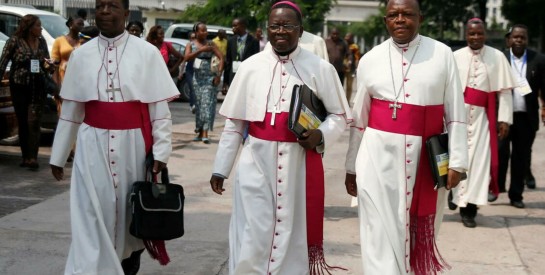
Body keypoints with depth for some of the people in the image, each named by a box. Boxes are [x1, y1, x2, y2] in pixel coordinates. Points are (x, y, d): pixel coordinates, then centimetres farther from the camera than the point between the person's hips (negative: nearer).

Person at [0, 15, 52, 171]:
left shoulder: (41, 42, 5)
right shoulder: (15, 41, -6)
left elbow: (47, 62, 16)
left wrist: (48, 66, -7)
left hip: (38, 88, 2)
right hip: (19, 87, -1)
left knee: (34, 122, -8)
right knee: (22, 123, 7)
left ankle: (33, 158, -10)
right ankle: (26, 157, 17)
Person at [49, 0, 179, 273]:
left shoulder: (147, 53, -4)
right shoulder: (81, 55, 4)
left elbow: (160, 107, -3)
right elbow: (70, 110, 9)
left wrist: (161, 151, -9)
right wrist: (58, 155, 11)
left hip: (133, 143, -1)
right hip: (93, 145, 1)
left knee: (133, 211, 14)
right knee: (91, 216, -3)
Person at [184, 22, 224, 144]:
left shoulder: (210, 44, 6)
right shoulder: (191, 45, 7)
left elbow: (221, 58, 1)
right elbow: (187, 57, -12)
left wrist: (219, 74, -9)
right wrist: (201, 50, -22)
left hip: (209, 78, -1)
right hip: (197, 78, 1)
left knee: (207, 104, -10)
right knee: (198, 104, 4)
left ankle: (205, 133, -15)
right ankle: (199, 132, 13)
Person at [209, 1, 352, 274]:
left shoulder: (320, 68, 0)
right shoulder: (250, 67, 5)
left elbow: (339, 115, 7)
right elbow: (234, 122, 9)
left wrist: (320, 135, -14)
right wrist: (220, 168, 8)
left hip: (300, 163, -1)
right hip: (256, 162, 1)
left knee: (294, 235, 8)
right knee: (251, 239, 3)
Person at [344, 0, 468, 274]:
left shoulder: (442, 54, 0)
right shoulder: (370, 59, 4)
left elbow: (455, 113, 1)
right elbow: (358, 119, 10)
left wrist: (456, 161, -4)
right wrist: (351, 167, 12)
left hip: (427, 157, 0)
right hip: (379, 156, 0)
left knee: (421, 230, 13)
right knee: (382, 231, -2)